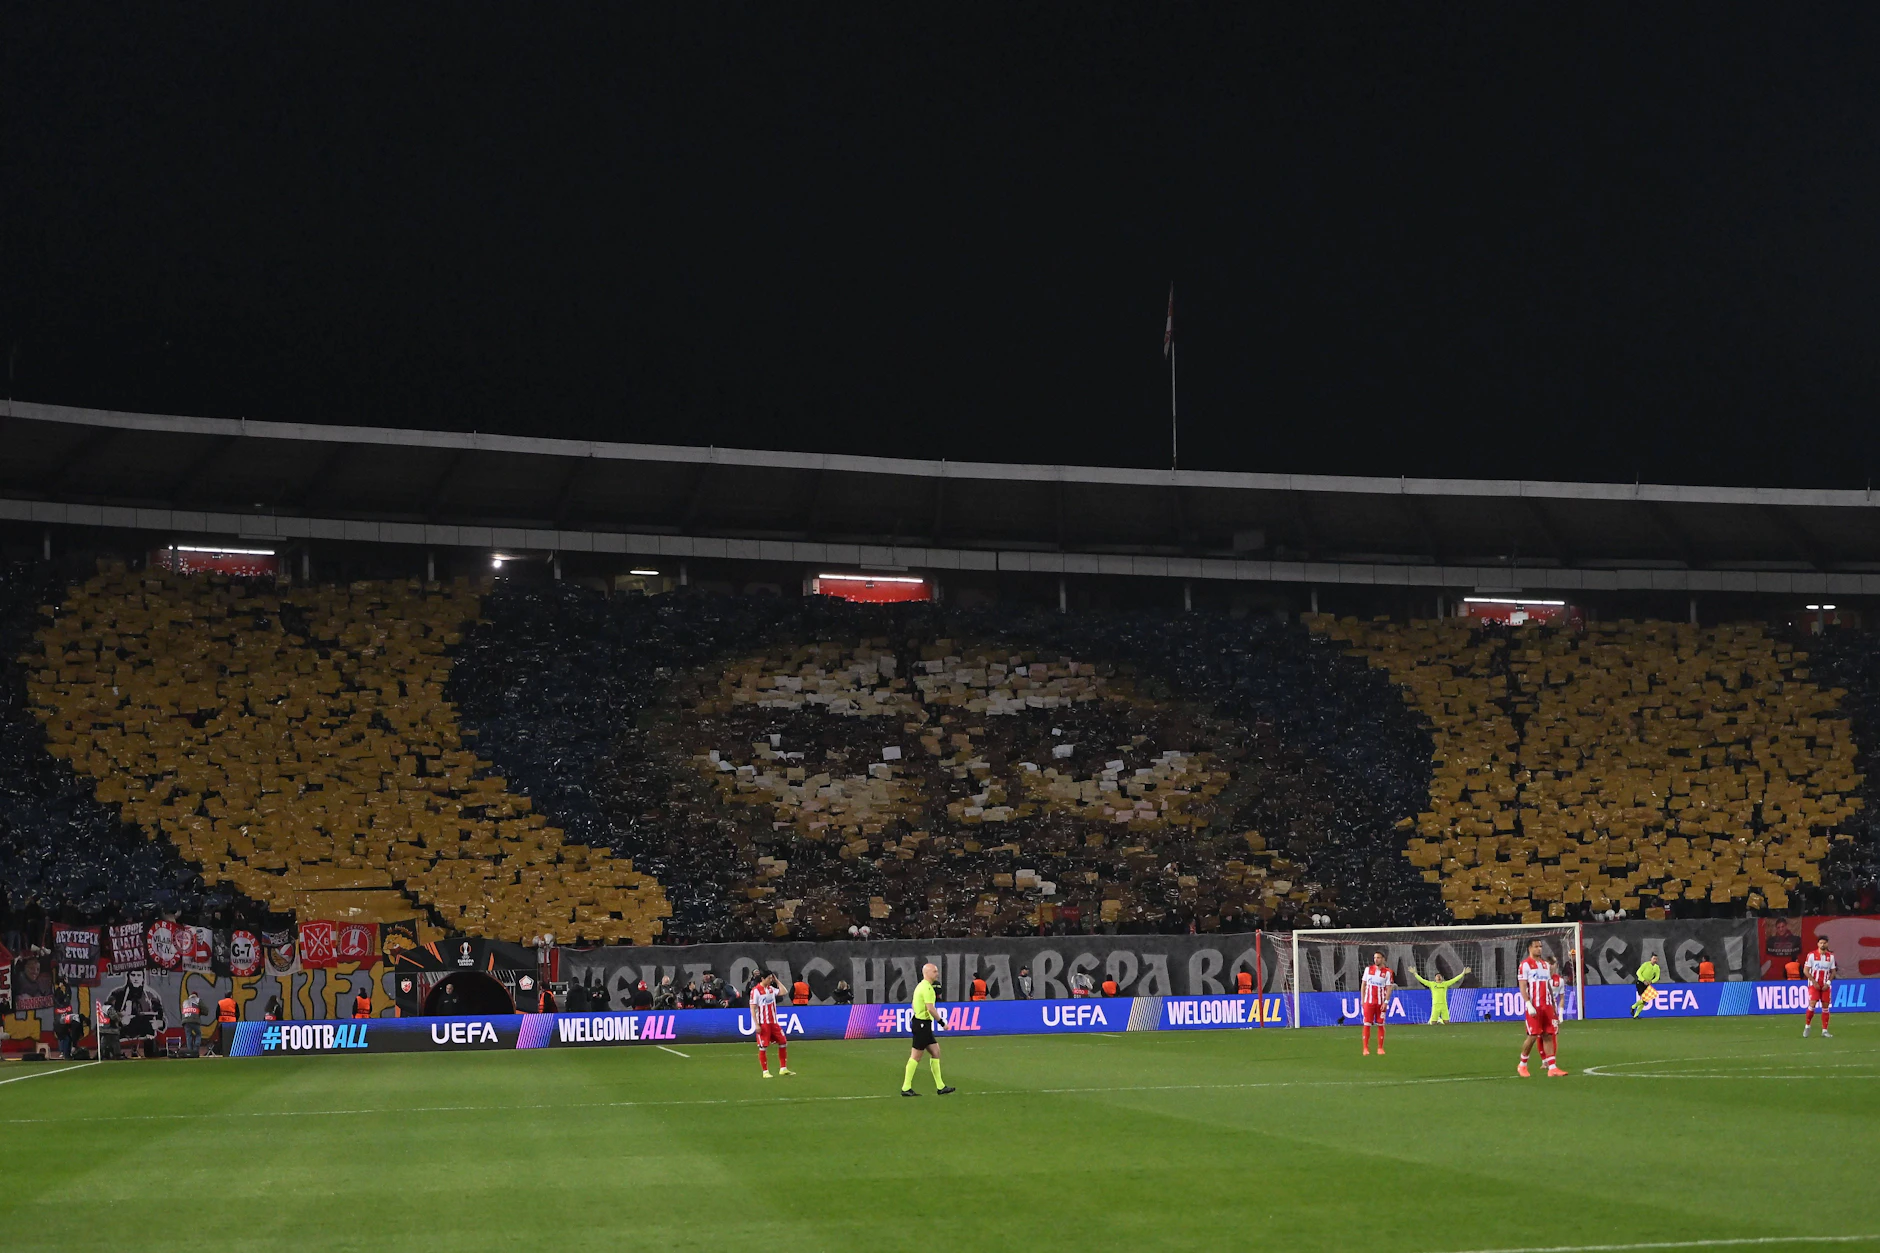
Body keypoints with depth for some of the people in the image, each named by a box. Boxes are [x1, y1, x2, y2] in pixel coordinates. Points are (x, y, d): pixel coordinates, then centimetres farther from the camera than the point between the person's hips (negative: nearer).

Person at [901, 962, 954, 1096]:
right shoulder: (927, 987, -15)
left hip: (921, 1023, 10)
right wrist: (941, 1022, -15)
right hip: (923, 1024, -10)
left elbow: (913, 1006, 23)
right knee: (916, 1056, -5)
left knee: (935, 1052, 10)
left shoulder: (921, 986, 17)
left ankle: (940, 1086, 12)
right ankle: (906, 1088, -1)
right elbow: (930, 1008, -23)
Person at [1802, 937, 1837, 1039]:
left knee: (1825, 1007, 2)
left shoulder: (1831, 956, 6)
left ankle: (1824, 1031, 7)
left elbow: (1833, 972, 11)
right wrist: (1814, 982, -11)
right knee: (1812, 1005, -13)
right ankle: (1807, 1026, 4)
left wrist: (1828, 983, -4)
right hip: (1814, 984, -3)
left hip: (1826, 986, 3)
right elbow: (1805, 970, -5)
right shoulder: (1811, 955, -4)